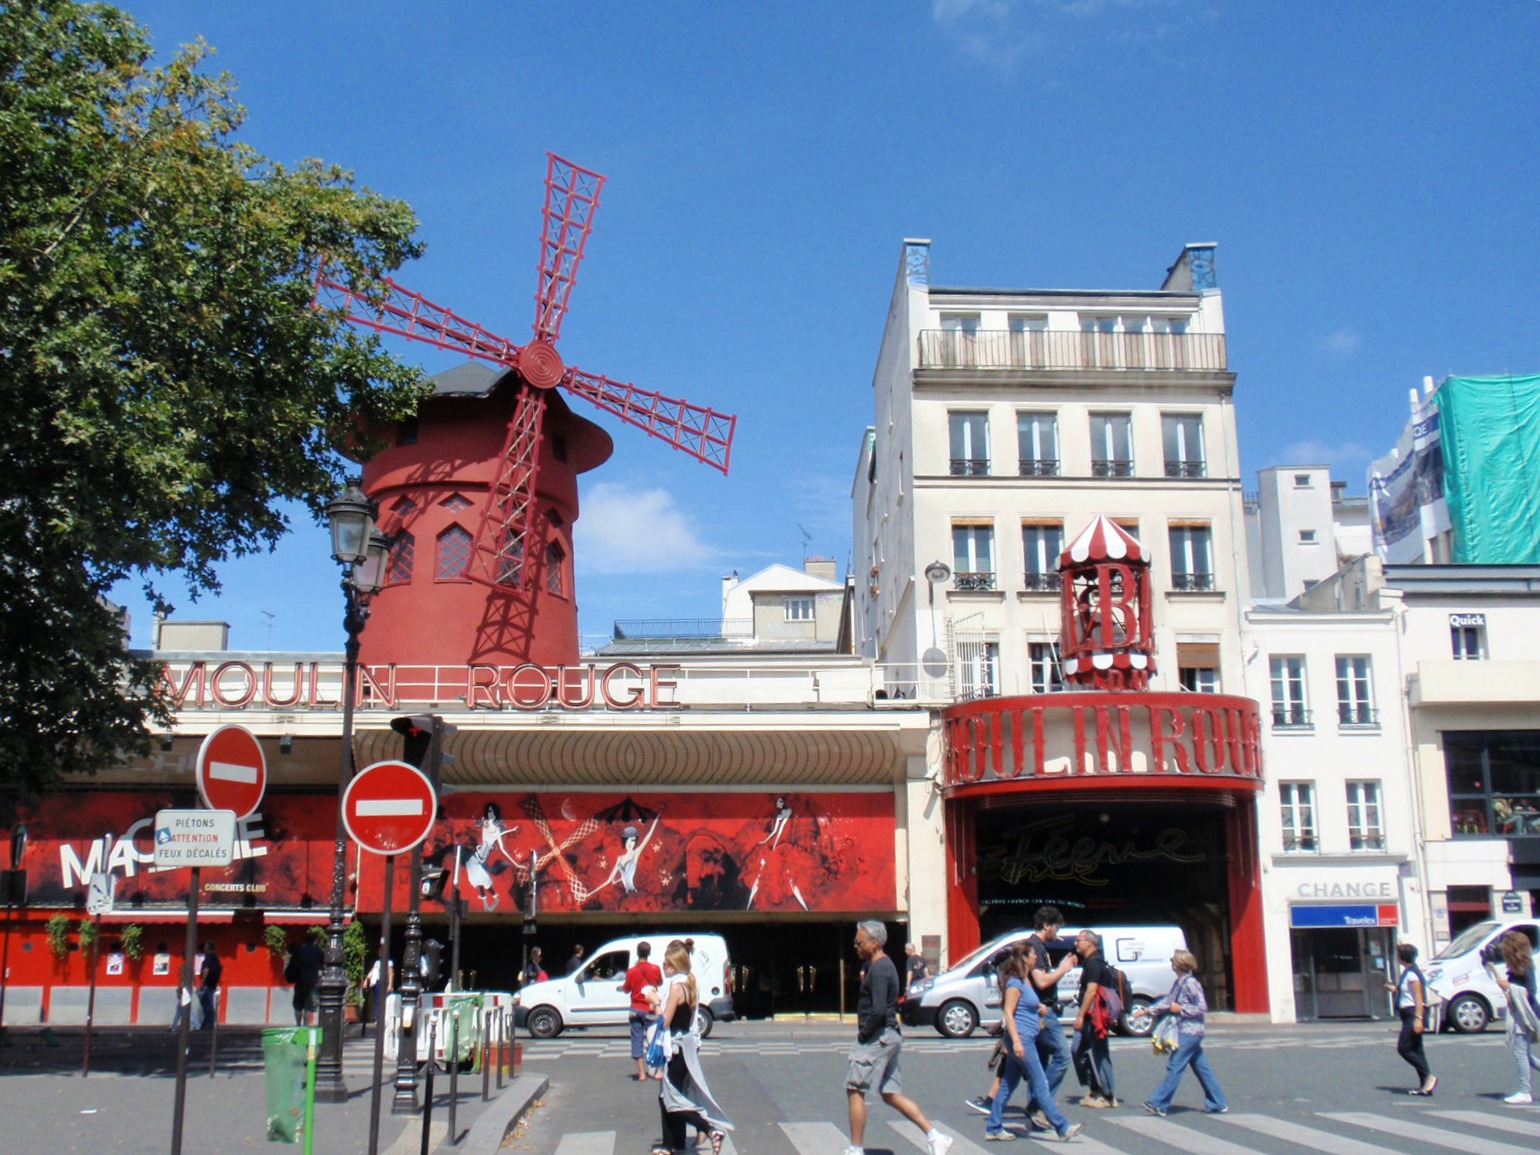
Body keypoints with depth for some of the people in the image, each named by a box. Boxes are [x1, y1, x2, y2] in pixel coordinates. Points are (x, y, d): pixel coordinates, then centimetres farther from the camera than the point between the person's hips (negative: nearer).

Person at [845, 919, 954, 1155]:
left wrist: (864, 1032, -13)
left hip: (878, 1037, -10)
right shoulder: (885, 965, 15)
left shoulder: (878, 970, -16)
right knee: (891, 1094, 11)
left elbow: (878, 1011, -25)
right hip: (889, 1036, 10)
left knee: (854, 1090, -3)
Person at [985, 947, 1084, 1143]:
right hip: (1021, 1039, -10)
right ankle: (1063, 1128, -2)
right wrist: (1016, 1041, -25)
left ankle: (994, 1128, 14)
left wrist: (1039, 1009, 10)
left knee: (1007, 1085, 11)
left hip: (1026, 1040, 10)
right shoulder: (1015, 983, -13)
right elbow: (1008, 1012, -18)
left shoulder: (1025, 982, 16)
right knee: (1040, 1085, -5)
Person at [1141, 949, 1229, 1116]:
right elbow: (1167, 1001, 16)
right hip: (1187, 1031, 9)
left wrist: (1181, 1009, -15)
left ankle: (1158, 1104, -6)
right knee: (1201, 1068, 12)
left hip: (1190, 1032, -9)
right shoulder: (1179, 983, 12)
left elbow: (1201, 1008, -18)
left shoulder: (1190, 983, -16)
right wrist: (1147, 1010, 11)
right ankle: (1217, 1104, 17)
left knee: (1175, 1067, -7)